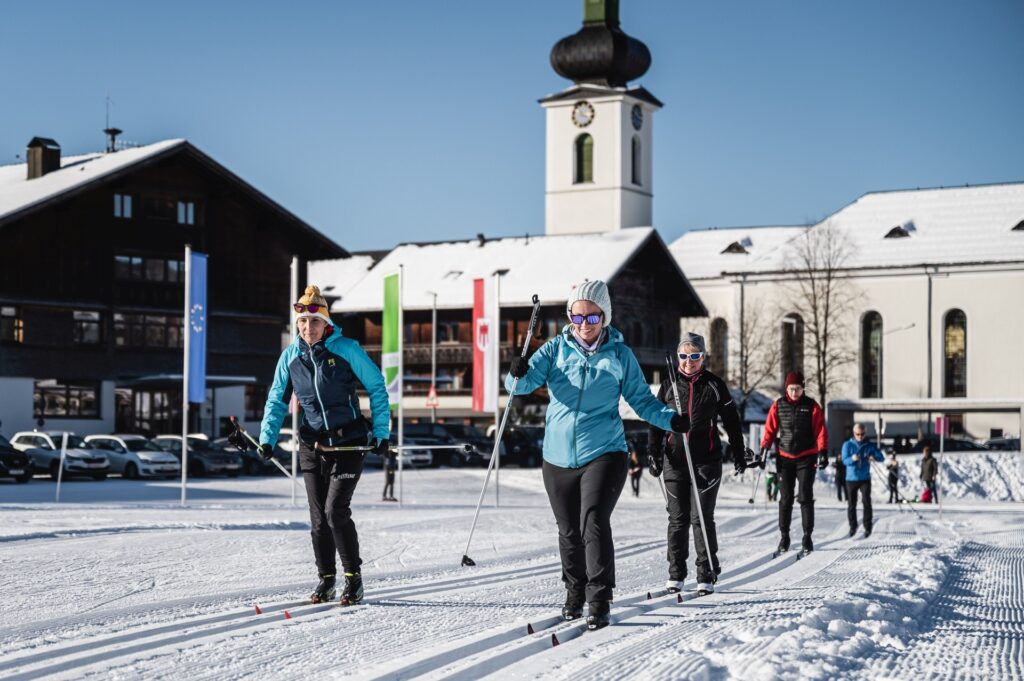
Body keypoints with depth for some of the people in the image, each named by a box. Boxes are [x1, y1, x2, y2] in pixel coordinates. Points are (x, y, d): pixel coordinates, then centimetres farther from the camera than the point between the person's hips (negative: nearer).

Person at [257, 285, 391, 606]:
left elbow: (377, 388, -2)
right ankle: (326, 579, 21)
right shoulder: (290, 356, 2)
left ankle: (353, 577, 2)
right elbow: (277, 400, 11)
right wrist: (267, 438, -2)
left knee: (336, 511, -13)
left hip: (348, 444, -4)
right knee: (319, 518, 6)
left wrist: (381, 433, -6)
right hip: (312, 447, 4)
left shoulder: (346, 349, -9)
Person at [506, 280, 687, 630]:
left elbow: (641, 398, 6)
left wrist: (670, 419, -10)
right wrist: (518, 375, -29)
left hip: (604, 453, -2)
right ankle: (574, 593, 32)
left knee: (593, 523, -18)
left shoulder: (620, 355, 3)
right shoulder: (556, 349, 4)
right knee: (569, 532, 12)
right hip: (558, 456, 3)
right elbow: (527, 382, -6)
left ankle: (599, 602, -13)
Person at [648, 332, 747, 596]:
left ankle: (706, 575, 4)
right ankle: (676, 574, 13)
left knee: (702, 517, -5)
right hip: (675, 460, 2)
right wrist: (654, 454, 3)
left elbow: (732, 421, 9)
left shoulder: (714, 385, 3)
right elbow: (656, 422, 10)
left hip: (706, 461, -2)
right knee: (677, 518, 4)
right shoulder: (669, 385, 7)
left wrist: (739, 454, 10)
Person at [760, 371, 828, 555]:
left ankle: (807, 536, 1)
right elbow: (770, 429, 6)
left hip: (806, 458, -1)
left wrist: (823, 452, -11)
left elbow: (820, 431, -1)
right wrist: (764, 449, -3)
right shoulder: (778, 405, 3)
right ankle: (784, 536, 11)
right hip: (785, 458, 1)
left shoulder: (811, 406, -1)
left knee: (805, 498, -4)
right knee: (785, 499, 4)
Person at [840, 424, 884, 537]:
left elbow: (881, 457, -1)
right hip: (851, 479, 0)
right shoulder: (847, 445, 0)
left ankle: (867, 527, -6)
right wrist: (852, 459, -33)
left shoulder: (869, 445, 4)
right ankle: (853, 526, 20)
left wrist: (874, 457, -24)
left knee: (866, 502, -12)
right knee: (851, 504, 4)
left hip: (865, 479, 0)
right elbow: (845, 460, -10)